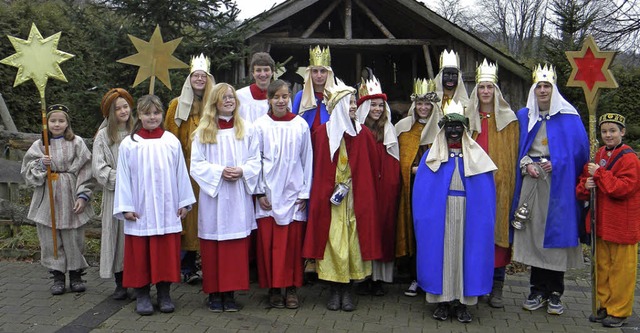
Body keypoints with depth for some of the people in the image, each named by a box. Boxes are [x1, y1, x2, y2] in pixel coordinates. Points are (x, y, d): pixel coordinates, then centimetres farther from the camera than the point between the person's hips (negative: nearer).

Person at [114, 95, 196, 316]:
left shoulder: (172, 142, 2)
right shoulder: (129, 144, -2)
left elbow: (181, 173, 6)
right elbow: (123, 177, 0)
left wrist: (184, 202, 6)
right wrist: (125, 207, -3)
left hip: (167, 210, 1)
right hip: (140, 210, -1)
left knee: (166, 253, 6)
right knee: (140, 254, 4)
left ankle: (164, 294, 19)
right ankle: (142, 295, 17)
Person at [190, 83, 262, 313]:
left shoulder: (246, 129, 8)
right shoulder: (203, 131, 4)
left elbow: (255, 160, 8)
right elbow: (196, 164, 0)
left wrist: (242, 171, -11)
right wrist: (219, 171, -13)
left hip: (239, 196, 1)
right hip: (213, 195, -1)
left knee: (237, 245, 2)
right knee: (212, 245, 1)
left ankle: (230, 292, 11)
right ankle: (214, 293, 12)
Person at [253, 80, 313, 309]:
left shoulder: (301, 125, 4)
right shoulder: (260, 125, 2)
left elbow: (307, 160, 6)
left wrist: (305, 193, 2)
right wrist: (260, 192, -2)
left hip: (293, 193, 0)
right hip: (268, 193, 0)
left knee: (293, 242, 2)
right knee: (268, 242, 1)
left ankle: (291, 289, 14)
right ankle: (274, 289, 13)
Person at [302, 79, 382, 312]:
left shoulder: (362, 133, 4)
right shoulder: (322, 132, 0)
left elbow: (370, 167, 6)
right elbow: (318, 168, 5)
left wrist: (349, 185, 0)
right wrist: (335, 188, 1)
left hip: (355, 198, 1)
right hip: (328, 197, -1)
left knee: (352, 240, 2)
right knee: (332, 240, -1)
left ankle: (347, 290, 12)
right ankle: (334, 290, 9)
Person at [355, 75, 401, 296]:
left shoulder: (389, 131, 13)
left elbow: (394, 164, 13)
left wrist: (393, 185, 3)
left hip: (385, 187, 3)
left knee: (384, 225, 3)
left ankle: (379, 278, 11)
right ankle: (363, 278, 7)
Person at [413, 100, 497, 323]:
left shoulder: (477, 157, 6)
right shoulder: (431, 156, 5)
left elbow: (485, 194, 4)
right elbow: (422, 192, 2)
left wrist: (483, 219, -5)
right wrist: (425, 215, -9)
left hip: (468, 214, 1)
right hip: (439, 214, 0)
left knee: (466, 252, 2)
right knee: (441, 251, 1)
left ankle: (462, 302, 11)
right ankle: (443, 300, 11)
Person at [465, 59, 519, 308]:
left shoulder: (508, 119, 6)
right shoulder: (468, 117, 12)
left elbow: (514, 154, 4)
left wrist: (510, 182, -5)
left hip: (500, 183, -2)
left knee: (498, 230, -1)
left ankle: (496, 288, 6)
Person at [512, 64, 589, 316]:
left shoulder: (568, 116, 2)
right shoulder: (524, 116, 12)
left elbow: (580, 147, 0)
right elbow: (518, 148, 14)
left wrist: (557, 164, -10)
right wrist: (526, 165, -4)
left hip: (558, 181, -3)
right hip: (532, 182, 3)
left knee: (555, 232, -3)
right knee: (533, 233, 2)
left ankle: (554, 293, 6)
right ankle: (538, 290, 12)